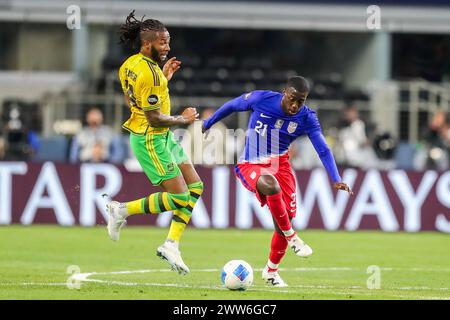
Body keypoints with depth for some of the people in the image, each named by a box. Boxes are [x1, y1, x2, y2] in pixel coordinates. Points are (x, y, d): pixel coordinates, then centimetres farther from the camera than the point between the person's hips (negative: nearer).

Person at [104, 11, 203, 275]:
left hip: (162, 137, 10)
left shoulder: (130, 65, 5)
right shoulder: (148, 73, -24)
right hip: (150, 141, -10)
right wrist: (183, 119, -8)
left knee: (195, 187, 8)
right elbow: (155, 118, -24)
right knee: (179, 198, -7)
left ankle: (172, 244, 7)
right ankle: (122, 210, 5)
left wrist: (164, 78, 13)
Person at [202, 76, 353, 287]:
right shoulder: (261, 99, -16)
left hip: (279, 164, 4)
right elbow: (232, 105, 1)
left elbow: (323, 150, -14)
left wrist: (336, 179, -27)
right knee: (271, 185, -38)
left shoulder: (307, 118, -10)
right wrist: (207, 125, 12)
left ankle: (271, 270, 24)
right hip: (250, 166, -3)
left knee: (284, 220, -1)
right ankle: (292, 237, -23)